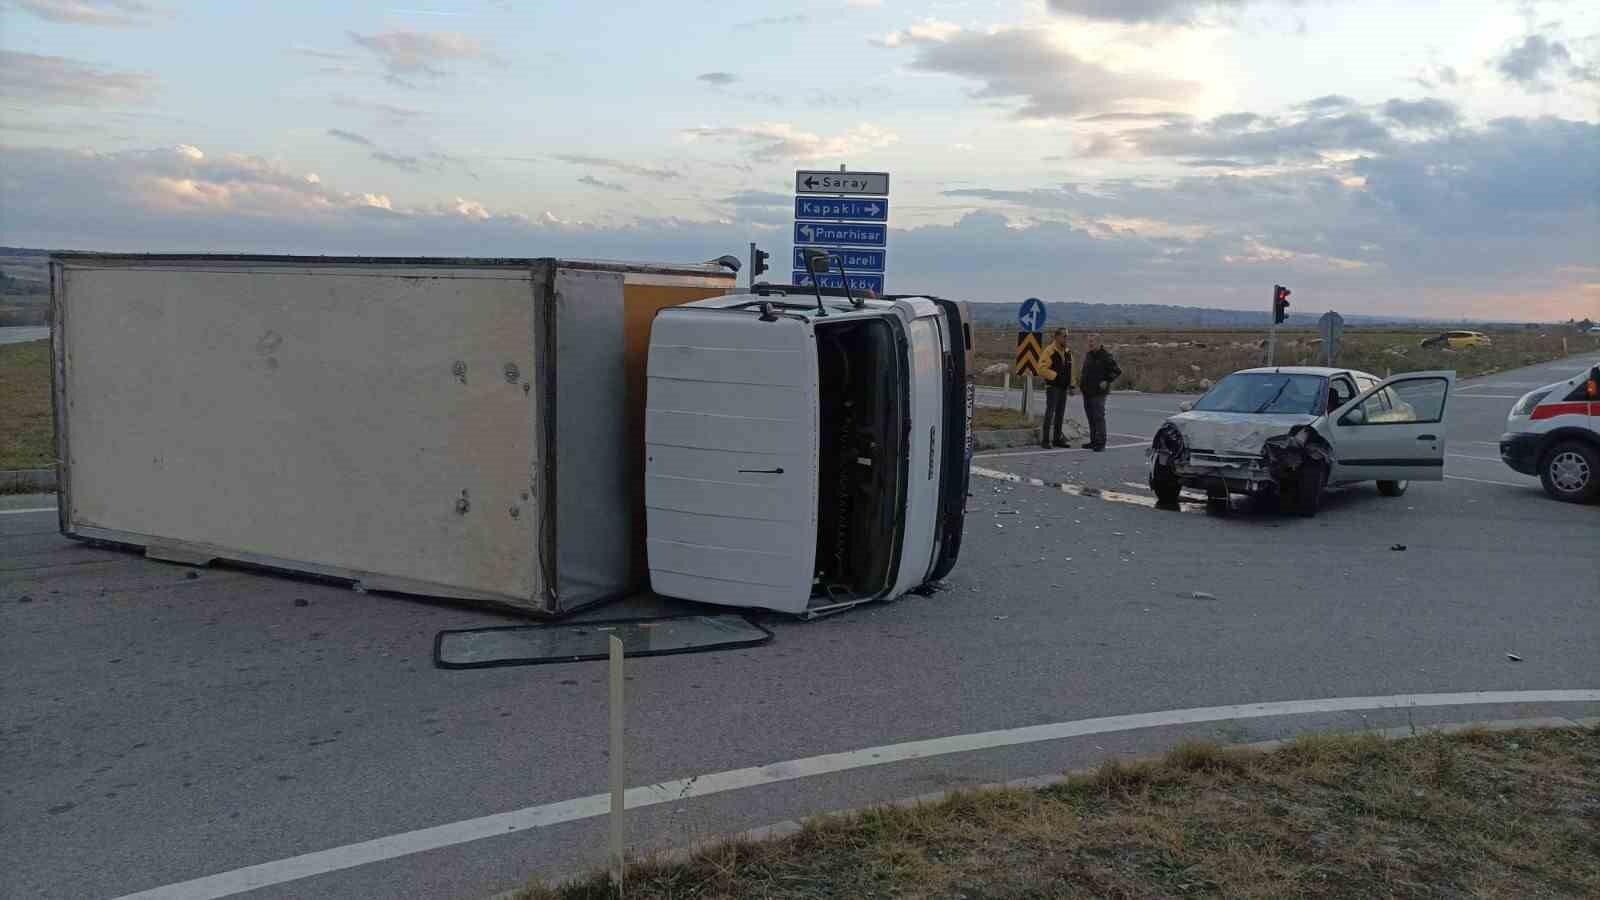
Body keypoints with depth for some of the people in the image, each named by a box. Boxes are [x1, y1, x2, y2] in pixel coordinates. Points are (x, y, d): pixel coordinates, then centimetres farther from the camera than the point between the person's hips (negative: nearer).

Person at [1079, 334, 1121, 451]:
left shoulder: (1106, 356, -10)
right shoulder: (1089, 355, 14)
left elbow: (1118, 371, -10)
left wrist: (1107, 382, -16)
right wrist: (1081, 381, 13)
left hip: (1099, 392, -8)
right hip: (1087, 391, 8)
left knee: (1098, 417, -9)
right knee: (1090, 417, 12)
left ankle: (1101, 443, -6)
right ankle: (1093, 441, 20)